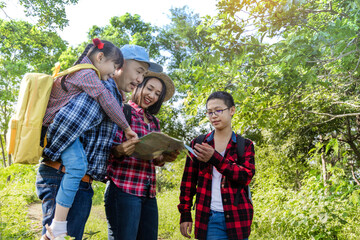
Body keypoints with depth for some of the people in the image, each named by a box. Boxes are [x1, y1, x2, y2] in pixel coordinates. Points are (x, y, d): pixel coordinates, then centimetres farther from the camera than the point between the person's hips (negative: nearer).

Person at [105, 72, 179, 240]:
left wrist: (164, 158, -4)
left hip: (148, 193, 7)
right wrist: (120, 150, -29)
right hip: (123, 189, -6)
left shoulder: (154, 122, 19)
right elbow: (110, 149, -7)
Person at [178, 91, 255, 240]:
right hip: (208, 219, 0)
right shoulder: (198, 144, 6)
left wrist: (215, 159, -22)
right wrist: (185, 214, 2)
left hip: (237, 217, 0)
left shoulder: (245, 145, 4)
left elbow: (246, 177, -11)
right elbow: (188, 181, 7)